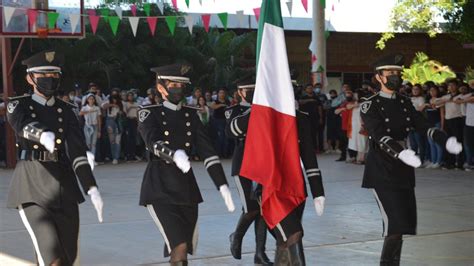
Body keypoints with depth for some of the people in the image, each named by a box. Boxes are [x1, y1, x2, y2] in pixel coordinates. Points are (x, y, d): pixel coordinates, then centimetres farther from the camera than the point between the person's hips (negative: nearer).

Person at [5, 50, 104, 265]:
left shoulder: (65, 110, 11)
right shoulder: (18, 105, 3)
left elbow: (77, 151, 0)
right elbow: (22, 123, -22)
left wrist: (92, 189, -12)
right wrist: (43, 136, -45)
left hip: (64, 189, 4)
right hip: (32, 189, -4)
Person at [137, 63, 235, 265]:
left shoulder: (191, 115, 12)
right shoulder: (148, 113, 0)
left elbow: (207, 150, 2)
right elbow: (153, 141, -21)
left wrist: (222, 186, -8)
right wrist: (175, 154, -42)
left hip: (186, 187, 5)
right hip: (160, 188, -5)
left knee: (188, 245, 9)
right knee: (180, 245, -18)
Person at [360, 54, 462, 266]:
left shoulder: (405, 102, 11)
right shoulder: (370, 105, -7)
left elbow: (423, 126, 0)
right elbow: (380, 136, -22)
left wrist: (446, 141, -19)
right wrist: (402, 153, -40)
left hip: (403, 170, 6)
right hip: (382, 171, -6)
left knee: (405, 222, 8)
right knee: (395, 223, -14)